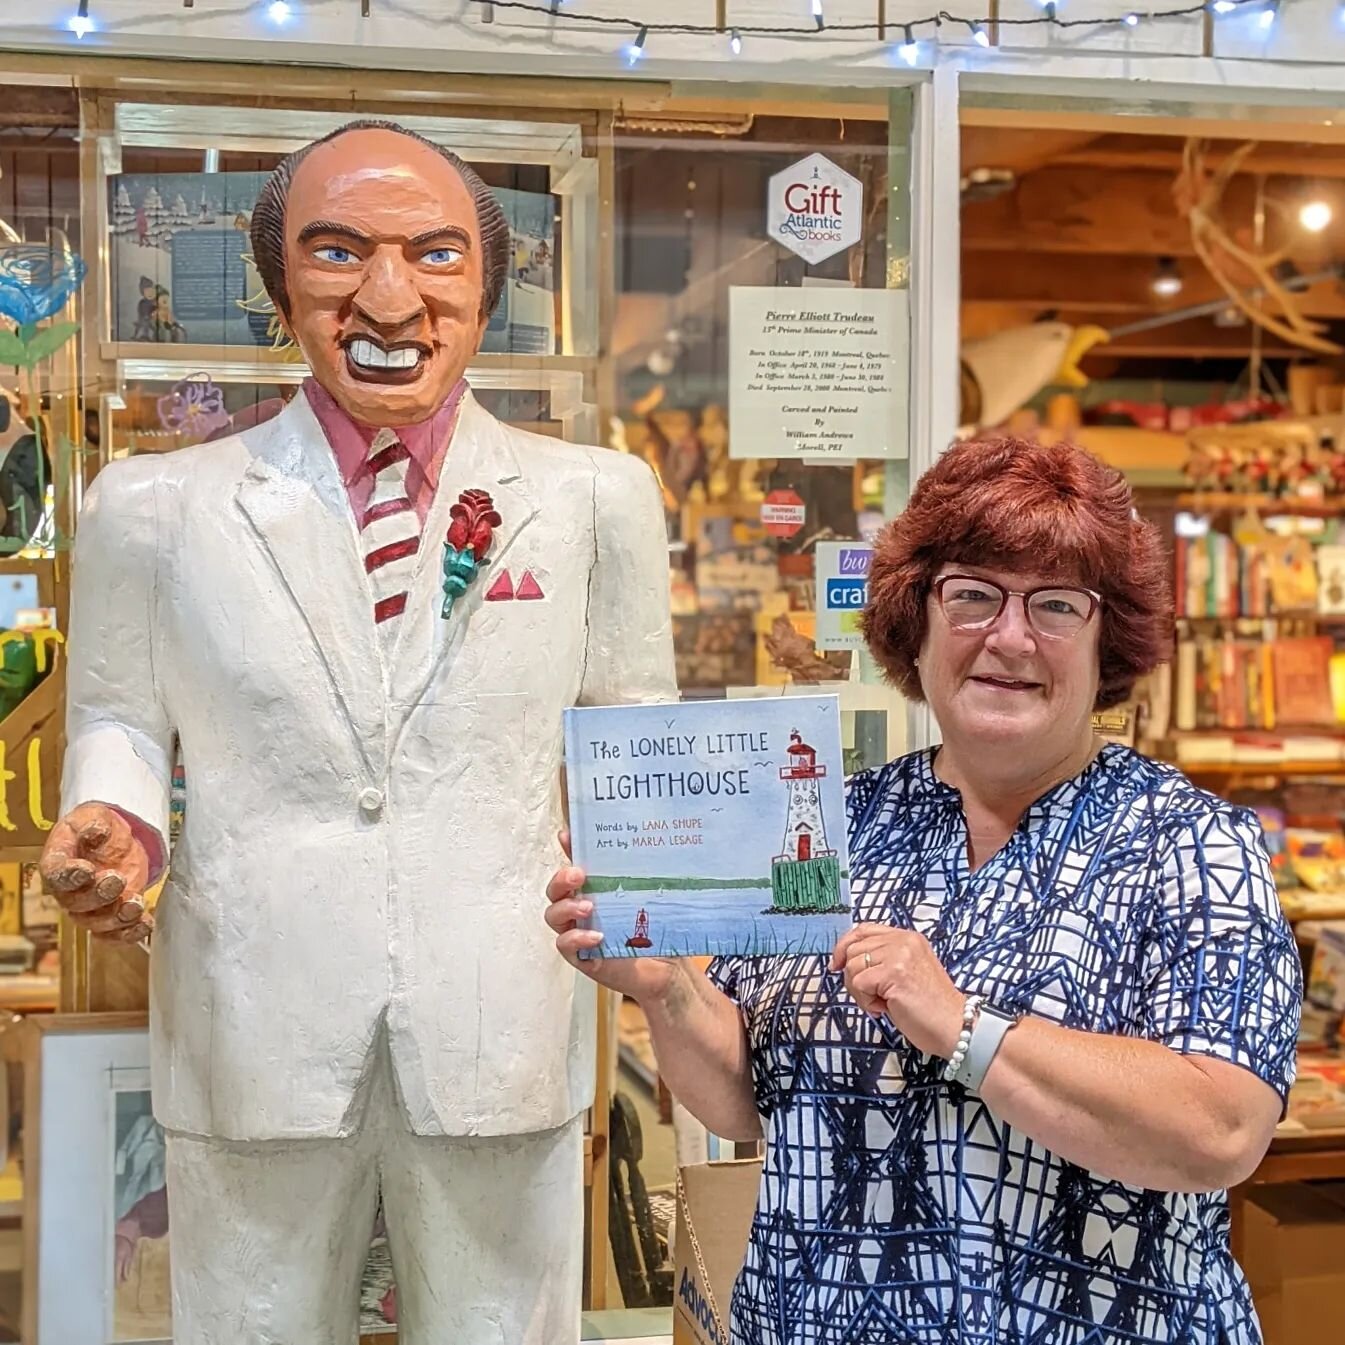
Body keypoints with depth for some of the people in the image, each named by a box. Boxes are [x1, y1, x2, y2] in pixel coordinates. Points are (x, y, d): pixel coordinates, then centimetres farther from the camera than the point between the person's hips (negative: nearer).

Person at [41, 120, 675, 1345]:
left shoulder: (594, 498, 2)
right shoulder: (156, 507, 2)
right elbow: (121, 716, 11)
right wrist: (114, 822, -9)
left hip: (505, 1044, 0)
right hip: (252, 1035, 0)